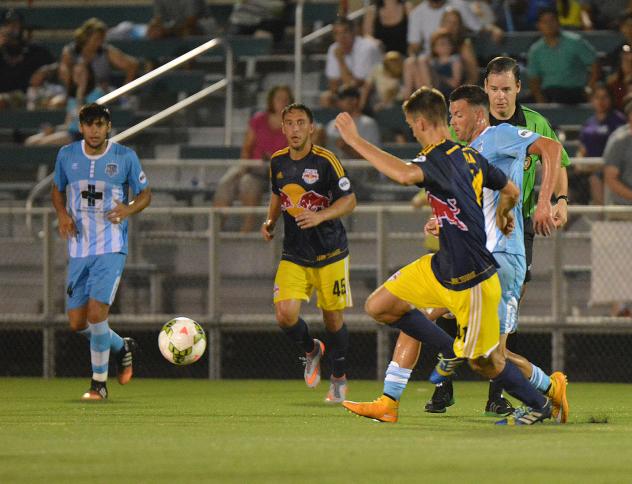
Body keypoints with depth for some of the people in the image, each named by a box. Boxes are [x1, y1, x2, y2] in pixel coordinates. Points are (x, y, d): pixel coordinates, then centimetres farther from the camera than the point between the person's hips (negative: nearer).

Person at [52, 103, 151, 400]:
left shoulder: (125, 157, -4)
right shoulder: (67, 155, 4)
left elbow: (145, 194, 7)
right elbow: (58, 190, 19)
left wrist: (129, 209, -14)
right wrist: (62, 214, -1)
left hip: (111, 248, -4)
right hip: (78, 250, 4)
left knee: (96, 314, -17)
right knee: (77, 323, 2)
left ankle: (99, 384, -2)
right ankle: (122, 348, 32)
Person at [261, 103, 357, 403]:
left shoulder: (325, 161, -12)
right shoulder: (277, 162, 4)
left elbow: (349, 201, -12)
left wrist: (320, 216, -27)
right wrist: (270, 221, 5)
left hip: (330, 252, -3)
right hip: (293, 254, 3)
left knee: (333, 319, 3)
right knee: (285, 315, -14)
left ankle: (339, 378, 26)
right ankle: (311, 351, 18)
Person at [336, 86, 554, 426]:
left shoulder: (438, 160, -23)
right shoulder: (470, 156, 4)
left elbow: (405, 174, -46)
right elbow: (511, 192, 17)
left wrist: (355, 140, -38)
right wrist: (503, 217, 41)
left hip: (471, 280, -9)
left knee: (482, 361, 7)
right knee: (379, 306, 6)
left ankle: (539, 405, 29)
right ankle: (452, 352, 19)